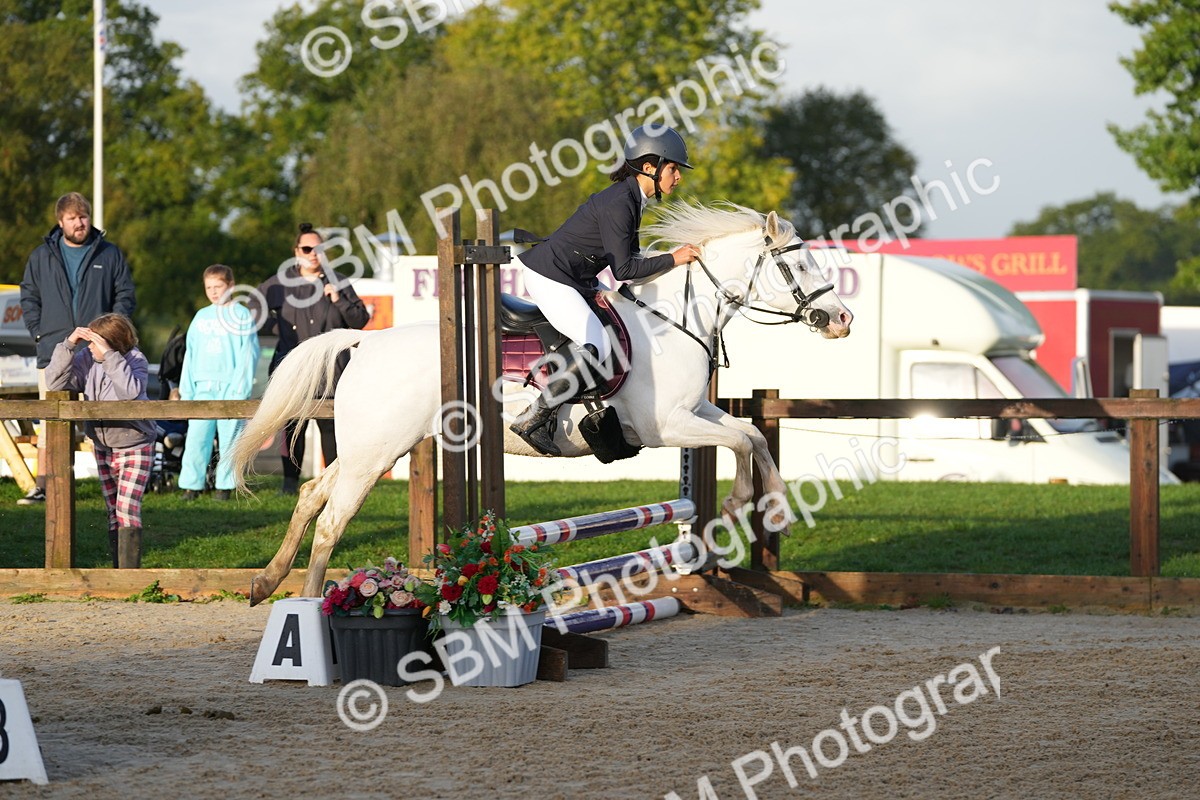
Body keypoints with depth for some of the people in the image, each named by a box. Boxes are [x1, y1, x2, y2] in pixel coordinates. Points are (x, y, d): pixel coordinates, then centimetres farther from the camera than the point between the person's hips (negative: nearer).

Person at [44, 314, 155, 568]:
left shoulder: (136, 360, -18)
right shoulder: (87, 359, -7)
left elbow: (130, 390, -37)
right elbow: (55, 383, -11)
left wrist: (109, 355, -39)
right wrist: (68, 345, -20)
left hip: (135, 446, -5)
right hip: (103, 448, 6)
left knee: (127, 508, -16)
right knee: (113, 512, 10)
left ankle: (129, 573, -16)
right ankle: (119, 570, 17)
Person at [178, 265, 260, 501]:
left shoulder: (242, 315, 0)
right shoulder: (201, 317, 14)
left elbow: (248, 355, -4)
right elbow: (190, 355, 17)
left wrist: (241, 390, -11)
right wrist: (186, 391, 11)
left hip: (230, 386, -4)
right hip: (203, 388, 4)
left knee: (229, 437, -1)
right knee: (196, 437, -2)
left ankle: (224, 485, 6)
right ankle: (191, 485, 3)